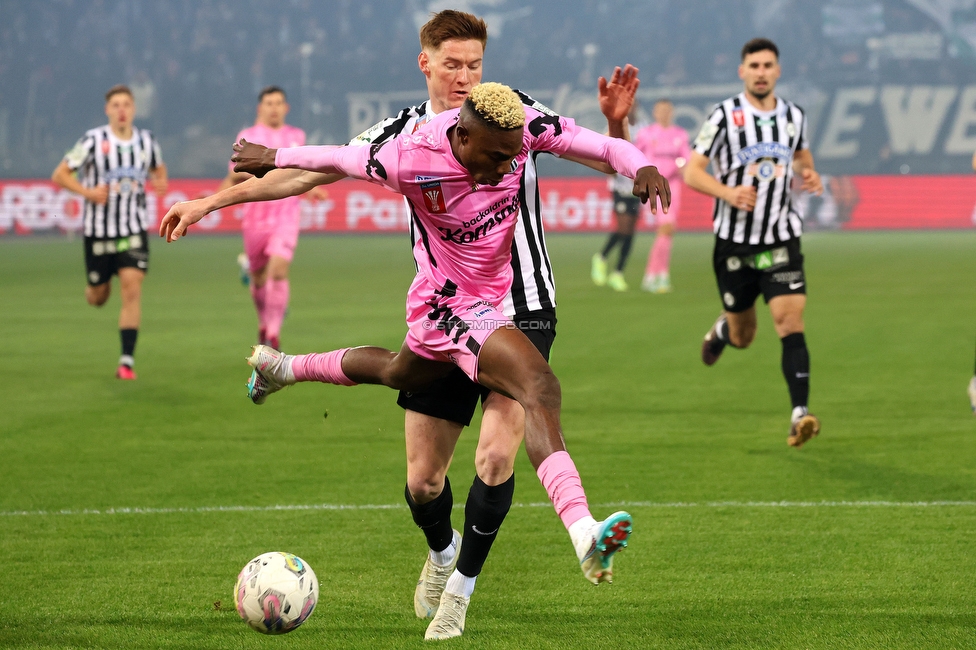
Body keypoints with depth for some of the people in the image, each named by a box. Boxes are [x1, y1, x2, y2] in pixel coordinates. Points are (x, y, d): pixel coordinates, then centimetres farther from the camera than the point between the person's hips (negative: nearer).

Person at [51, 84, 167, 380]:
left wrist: (160, 181, 0)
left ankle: (127, 361, -12)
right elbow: (59, 175, -4)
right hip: (99, 229, -1)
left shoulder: (146, 141, 2)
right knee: (97, 298, 8)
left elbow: (158, 168, 23)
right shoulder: (93, 141, -9)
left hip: (134, 229, 1)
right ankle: (94, 286, 48)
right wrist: (88, 192, -18)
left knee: (132, 288, -14)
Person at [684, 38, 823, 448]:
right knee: (742, 338, 12)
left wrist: (809, 175, 0)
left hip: (781, 240, 1)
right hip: (734, 241, -1)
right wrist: (727, 192, -24)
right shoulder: (724, 116, -6)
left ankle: (800, 414, -21)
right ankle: (722, 330, 50)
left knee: (791, 322, -16)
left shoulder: (793, 117, 5)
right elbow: (692, 172, -6)